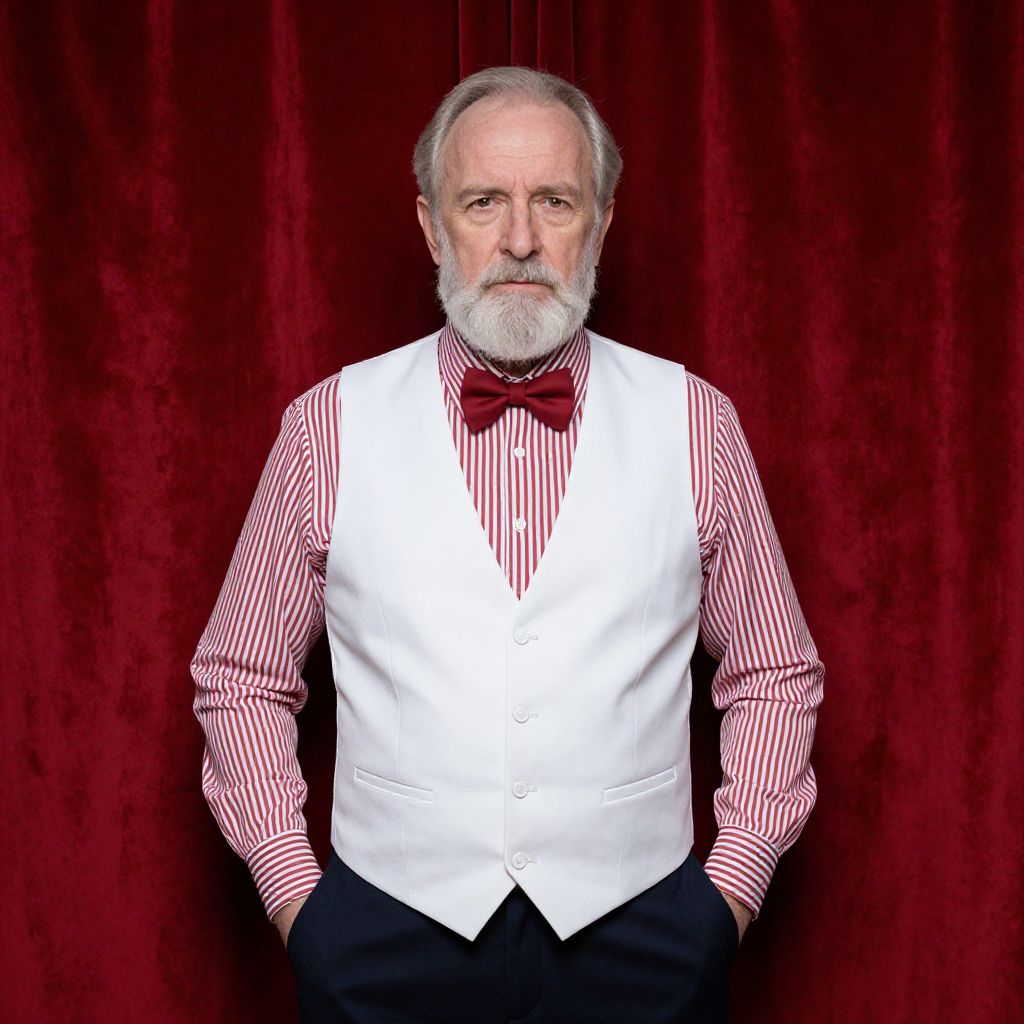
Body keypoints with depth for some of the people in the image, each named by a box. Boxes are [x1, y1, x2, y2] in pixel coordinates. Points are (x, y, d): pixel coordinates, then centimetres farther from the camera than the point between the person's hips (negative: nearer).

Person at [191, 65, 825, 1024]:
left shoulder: (695, 422, 0)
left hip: (638, 938, 1)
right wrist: (292, 889, -1)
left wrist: (734, 881, 0)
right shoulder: (327, 424, -2)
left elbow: (774, 675, 7)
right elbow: (241, 680, 6)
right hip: (388, 936, 0)